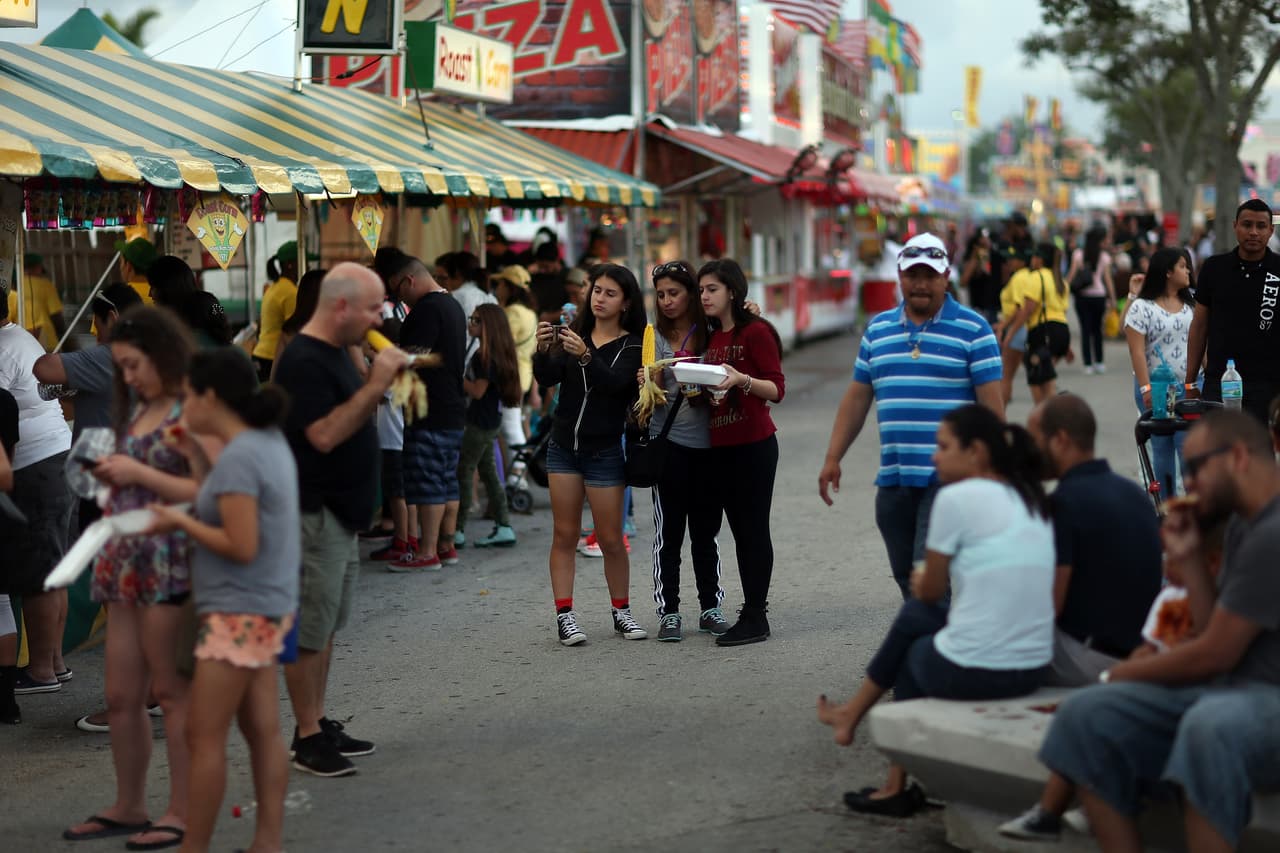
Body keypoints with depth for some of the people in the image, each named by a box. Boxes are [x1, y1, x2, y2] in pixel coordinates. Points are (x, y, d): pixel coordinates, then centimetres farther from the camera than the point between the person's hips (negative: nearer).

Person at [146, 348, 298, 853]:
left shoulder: (239, 457, -19)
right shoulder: (269, 443, 8)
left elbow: (242, 547, -22)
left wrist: (181, 522, -11)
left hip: (240, 612, -9)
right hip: (263, 608, 9)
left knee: (204, 736, -1)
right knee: (263, 733, 11)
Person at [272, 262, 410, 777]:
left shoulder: (336, 352, 13)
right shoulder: (304, 361, -18)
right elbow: (324, 435, -25)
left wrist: (380, 384, 3)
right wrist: (376, 385, -23)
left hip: (341, 512, 10)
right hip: (313, 513, -10)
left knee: (326, 626, 15)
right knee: (309, 629, -3)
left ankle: (319, 723, 23)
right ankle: (307, 739, 2)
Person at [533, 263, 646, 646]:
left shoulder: (631, 346, -4)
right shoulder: (574, 333, 5)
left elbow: (615, 383, -22)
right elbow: (547, 377, -8)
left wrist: (585, 356, -37)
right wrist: (544, 350, -28)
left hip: (604, 452, -3)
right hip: (563, 446, 3)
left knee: (610, 538, 2)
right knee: (565, 534, 2)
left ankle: (621, 611, 18)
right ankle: (565, 615, 4)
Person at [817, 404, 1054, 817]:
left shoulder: (957, 497, -10)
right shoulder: (1033, 501, 12)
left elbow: (931, 591, 0)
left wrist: (921, 582, 22)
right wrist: (926, 586, 24)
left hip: (972, 673, -7)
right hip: (1035, 670, 7)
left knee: (913, 652, 24)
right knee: (915, 615, 25)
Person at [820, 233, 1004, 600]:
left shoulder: (972, 329, -2)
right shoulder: (878, 329, 13)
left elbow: (992, 403, -4)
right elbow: (857, 398, 16)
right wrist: (833, 458, 10)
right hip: (893, 477, 6)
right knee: (906, 578, 11)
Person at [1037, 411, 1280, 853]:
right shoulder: (1244, 523, 15)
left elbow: (1214, 654, -16)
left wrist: (1122, 674, -1)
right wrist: (1188, 560, 4)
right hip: (1232, 689, 9)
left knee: (1211, 727, -42)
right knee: (1087, 714, -9)